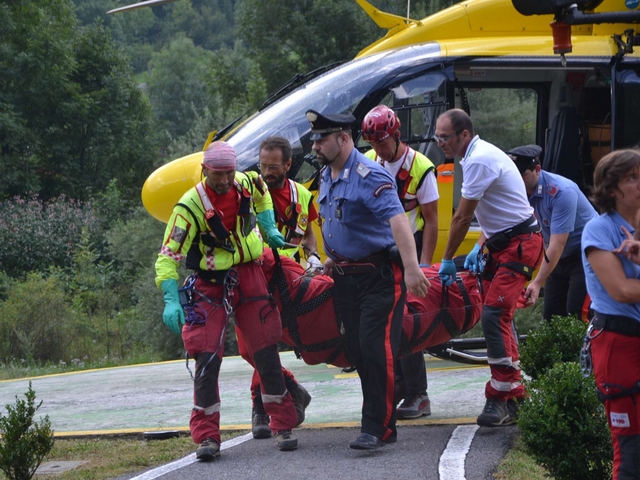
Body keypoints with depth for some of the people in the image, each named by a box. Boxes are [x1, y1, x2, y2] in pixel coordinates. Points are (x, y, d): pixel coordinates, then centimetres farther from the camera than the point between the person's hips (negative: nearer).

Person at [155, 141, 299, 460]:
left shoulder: (246, 184, -6)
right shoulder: (190, 206, -20)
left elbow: (263, 197, 22)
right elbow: (168, 255, -22)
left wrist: (270, 230, 10)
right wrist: (171, 300, -32)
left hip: (250, 277, 4)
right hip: (211, 284, -3)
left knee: (266, 352, 4)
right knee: (207, 358, -10)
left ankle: (283, 426, 15)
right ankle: (207, 437, -4)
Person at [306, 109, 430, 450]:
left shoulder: (369, 176, -19)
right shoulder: (326, 176, 9)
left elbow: (397, 220, -32)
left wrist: (411, 268, -42)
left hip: (379, 277, -9)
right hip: (345, 278, 9)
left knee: (376, 350, -14)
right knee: (359, 353, 8)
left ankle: (375, 428, -10)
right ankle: (383, 425, 15)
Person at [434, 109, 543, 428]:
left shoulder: (479, 161, -20)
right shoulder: (478, 155, 13)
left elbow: (462, 217, -16)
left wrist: (448, 260, -7)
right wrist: (479, 246, 10)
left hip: (519, 245, -11)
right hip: (504, 243, 11)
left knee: (494, 315, -18)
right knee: (499, 317, 12)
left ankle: (502, 400, -17)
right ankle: (514, 395, 19)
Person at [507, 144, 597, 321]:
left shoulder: (561, 192, -29)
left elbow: (557, 244, -32)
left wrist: (538, 283, -37)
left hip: (586, 255, -7)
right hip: (561, 258, 7)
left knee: (578, 318, -15)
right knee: (551, 317, 5)